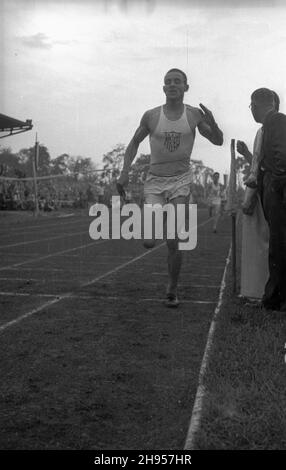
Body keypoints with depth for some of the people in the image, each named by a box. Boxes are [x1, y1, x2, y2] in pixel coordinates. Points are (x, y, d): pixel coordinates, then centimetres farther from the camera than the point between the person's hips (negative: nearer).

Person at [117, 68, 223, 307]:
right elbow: (134, 143, 13)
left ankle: (172, 290, 19)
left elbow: (219, 141, 9)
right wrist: (125, 172, 3)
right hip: (155, 182, 0)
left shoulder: (195, 114, 0)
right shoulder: (151, 116, -1)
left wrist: (212, 123, -13)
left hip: (181, 182, 0)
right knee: (149, 243, -13)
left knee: (173, 243, -2)